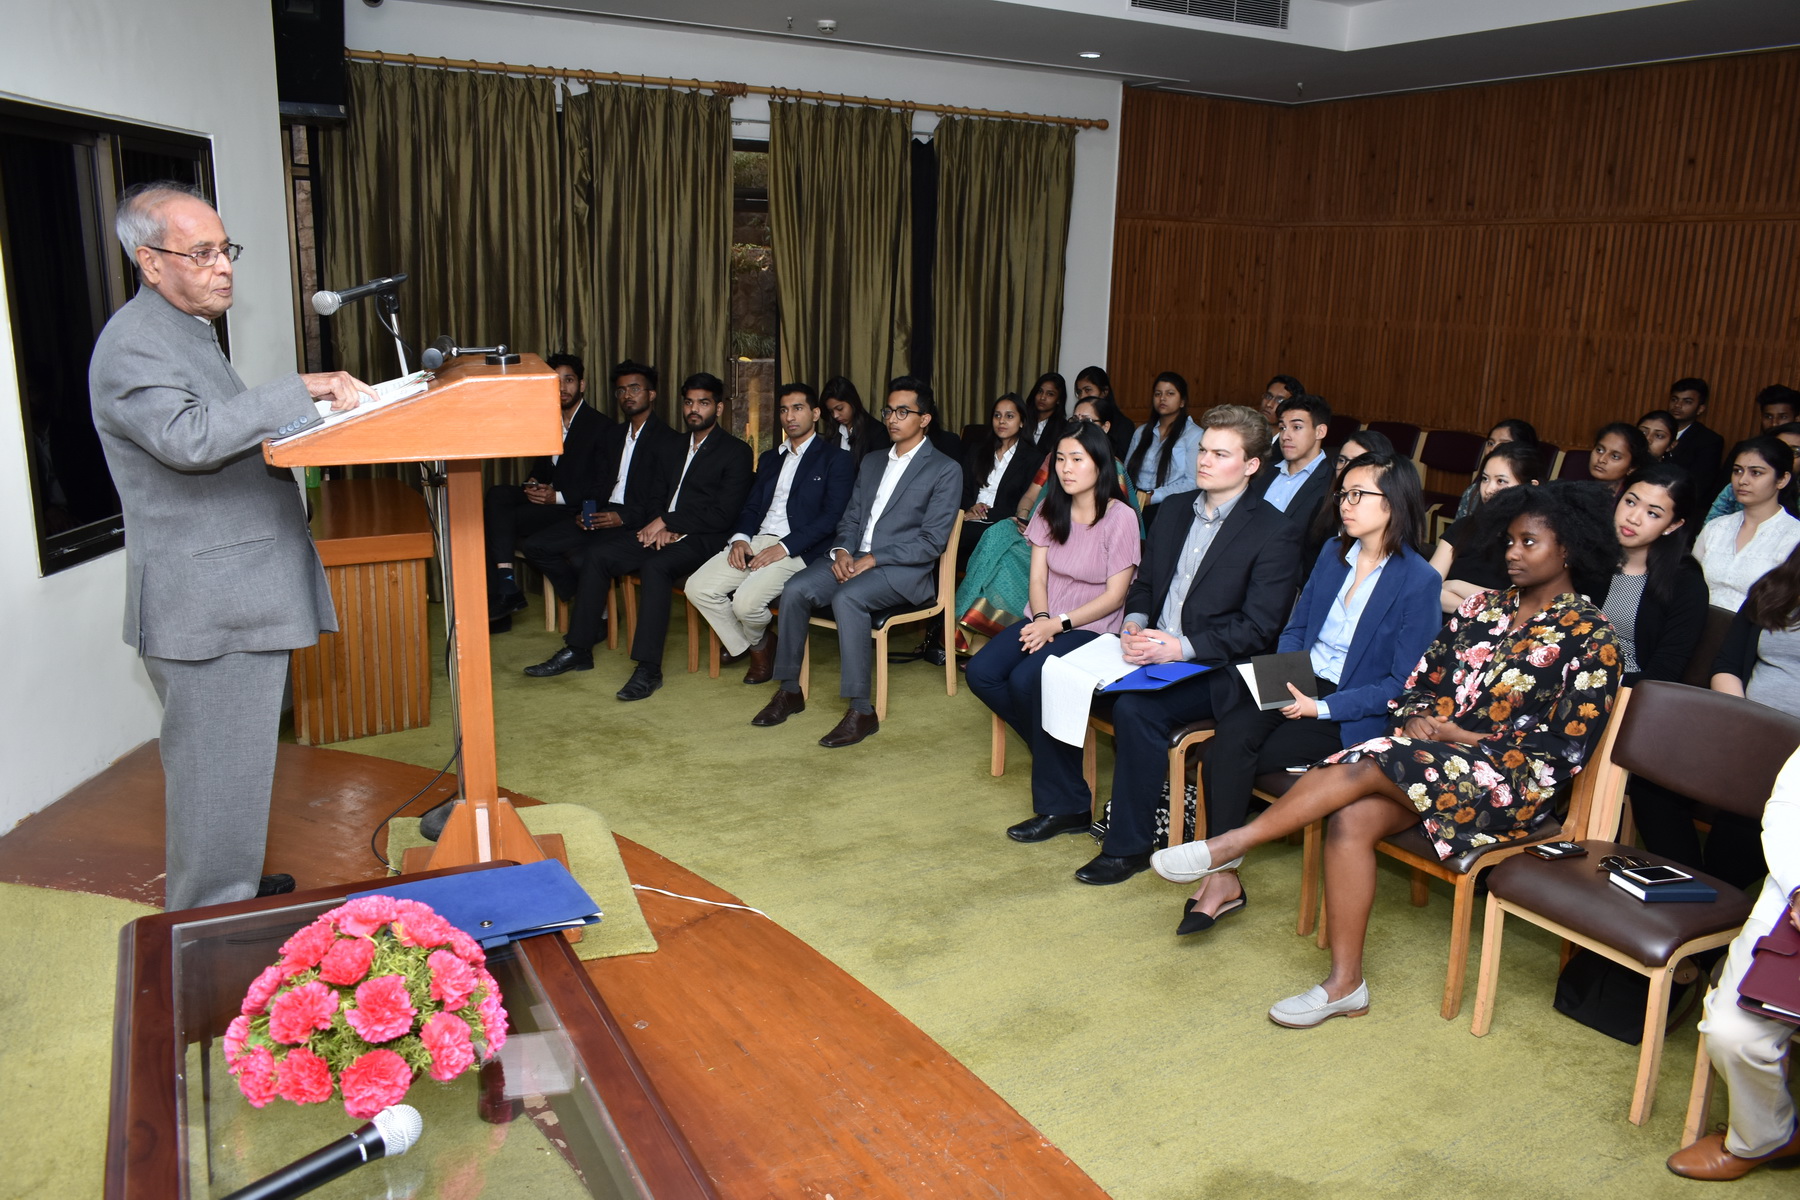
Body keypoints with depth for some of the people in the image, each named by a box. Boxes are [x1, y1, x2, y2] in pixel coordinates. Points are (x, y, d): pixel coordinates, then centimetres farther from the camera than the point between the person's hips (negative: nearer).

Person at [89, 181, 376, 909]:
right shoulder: (133, 345, -16)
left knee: (231, 764, 21)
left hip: (235, 596, 10)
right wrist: (299, 390, -29)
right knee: (219, 774, -1)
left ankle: (230, 893, 36)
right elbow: (189, 437, -33)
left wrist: (319, 409, 13)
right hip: (207, 609, -10)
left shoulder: (188, 331, 18)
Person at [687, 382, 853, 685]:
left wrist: (784, 547, -18)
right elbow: (751, 507, 20)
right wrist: (740, 538, -3)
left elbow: (832, 516, -10)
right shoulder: (770, 459, 24)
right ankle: (744, 644, 10)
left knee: (746, 600, -28)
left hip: (798, 549, -7)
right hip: (755, 541, 7)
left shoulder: (835, 458, 0)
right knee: (698, 588, -13)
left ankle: (760, 642, 9)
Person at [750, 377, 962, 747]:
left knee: (847, 597, -34)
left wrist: (872, 560, -17)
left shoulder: (945, 470, -2)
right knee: (795, 589, -19)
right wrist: (842, 551, -5)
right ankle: (789, 689, -7)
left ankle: (861, 710, -28)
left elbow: (932, 542, -10)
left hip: (905, 569, -6)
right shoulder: (871, 462, 20)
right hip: (854, 558, 6)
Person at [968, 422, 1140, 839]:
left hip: (1092, 628, -6)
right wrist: (1040, 618, -13)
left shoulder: (1120, 518, -11)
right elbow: (1038, 575, 6)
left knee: (1027, 678, -31)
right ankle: (1053, 749, 4)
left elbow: (1114, 595, -12)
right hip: (1046, 620, 6)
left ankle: (1065, 806, -18)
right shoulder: (1051, 510, 7)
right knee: (981, 672, -17)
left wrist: (1059, 624, -19)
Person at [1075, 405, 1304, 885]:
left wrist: (1181, 648, -21)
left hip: (1214, 670, -6)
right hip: (1152, 650, 7)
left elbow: (1258, 629, -13)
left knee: (1135, 707, -32)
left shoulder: (1275, 534, -7)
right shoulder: (1175, 513, 14)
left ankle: (1128, 845, -16)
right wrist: (1135, 624, -3)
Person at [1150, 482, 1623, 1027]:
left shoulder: (1592, 638, -3)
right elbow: (1421, 680, 15)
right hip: (1432, 760, 5)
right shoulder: (1484, 608, 15)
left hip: (1512, 783, -5)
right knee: (1350, 820, -26)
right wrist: (1417, 718, -7)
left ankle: (1232, 843, -25)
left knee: (1367, 766, -31)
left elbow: (1569, 749, -8)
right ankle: (1345, 983, -21)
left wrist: (1468, 737, -11)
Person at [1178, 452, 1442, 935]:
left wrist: (1322, 708, -20)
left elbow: (1403, 684, -11)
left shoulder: (1419, 582, -9)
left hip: (1352, 714, -5)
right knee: (1232, 737, -27)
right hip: (1298, 687, 6)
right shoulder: (1333, 554, 11)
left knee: (1228, 758, -23)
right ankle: (1221, 880, -24)